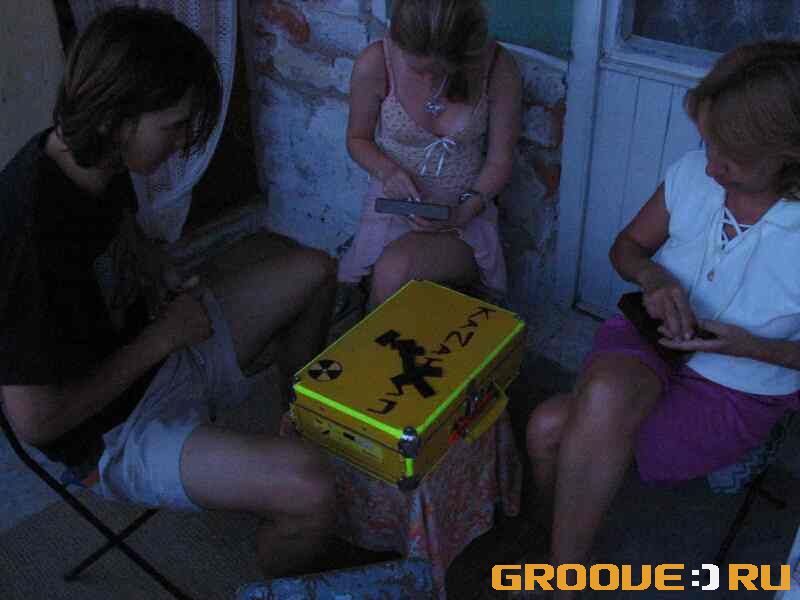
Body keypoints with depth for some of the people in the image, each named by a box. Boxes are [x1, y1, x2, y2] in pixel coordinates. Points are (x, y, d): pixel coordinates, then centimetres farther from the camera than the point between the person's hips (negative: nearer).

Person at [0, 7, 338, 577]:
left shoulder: (95, 159, -5)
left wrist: (178, 288, 0)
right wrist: (161, 336, -20)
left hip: (157, 348, 9)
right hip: (115, 428, -8)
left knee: (315, 269, 12)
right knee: (310, 489, -30)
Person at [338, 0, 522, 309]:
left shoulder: (498, 68, -14)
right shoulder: (375, 64, -13)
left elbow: (500, 160, -2)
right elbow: (358, 139, 5)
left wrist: (466, 209, -18)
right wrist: (388, 170, -14)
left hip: (465, 213, -1)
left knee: (394, 272, -31)